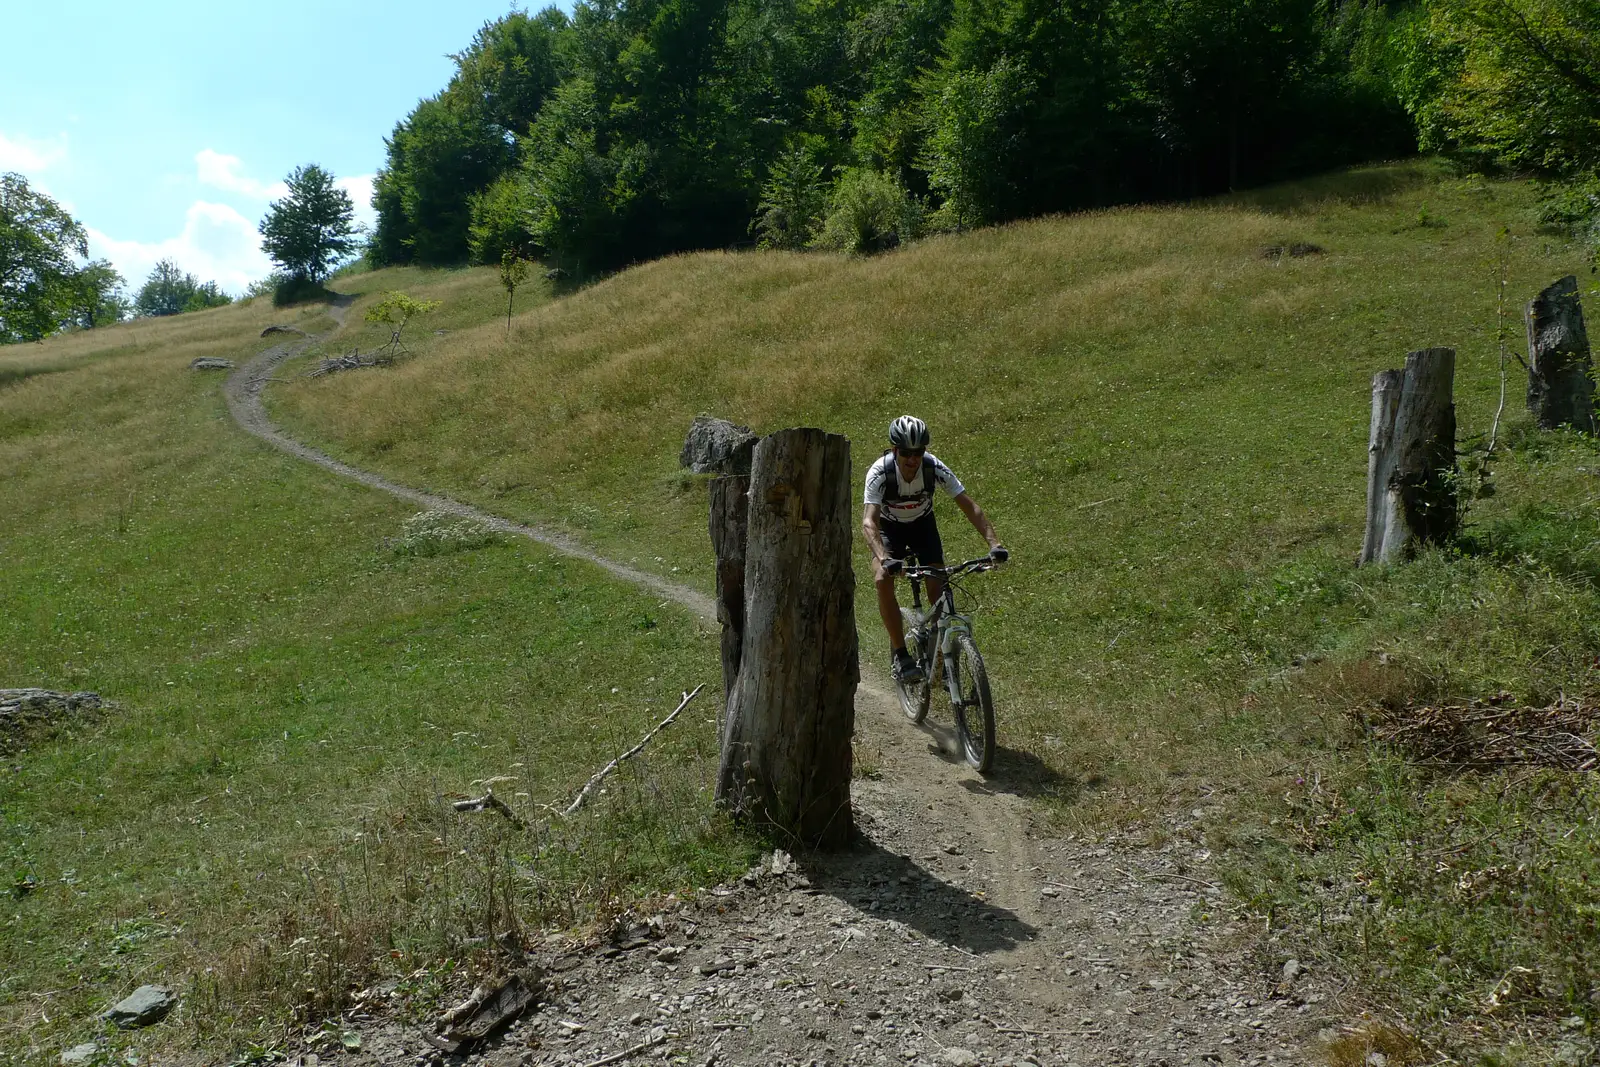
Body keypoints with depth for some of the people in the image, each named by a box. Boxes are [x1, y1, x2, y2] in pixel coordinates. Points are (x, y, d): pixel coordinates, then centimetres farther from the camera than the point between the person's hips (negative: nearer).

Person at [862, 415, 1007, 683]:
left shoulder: (935, 468, -28)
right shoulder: (880, 473, -34)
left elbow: (969, 505, -28)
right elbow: (869, 521, -43)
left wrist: (994, 542, -42)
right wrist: (884, 559, -61)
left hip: (923, 524, 2)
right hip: (889, 527, -2)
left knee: (938, 589, -12)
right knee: (882, 579, -28)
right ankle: (900, 654, -18)